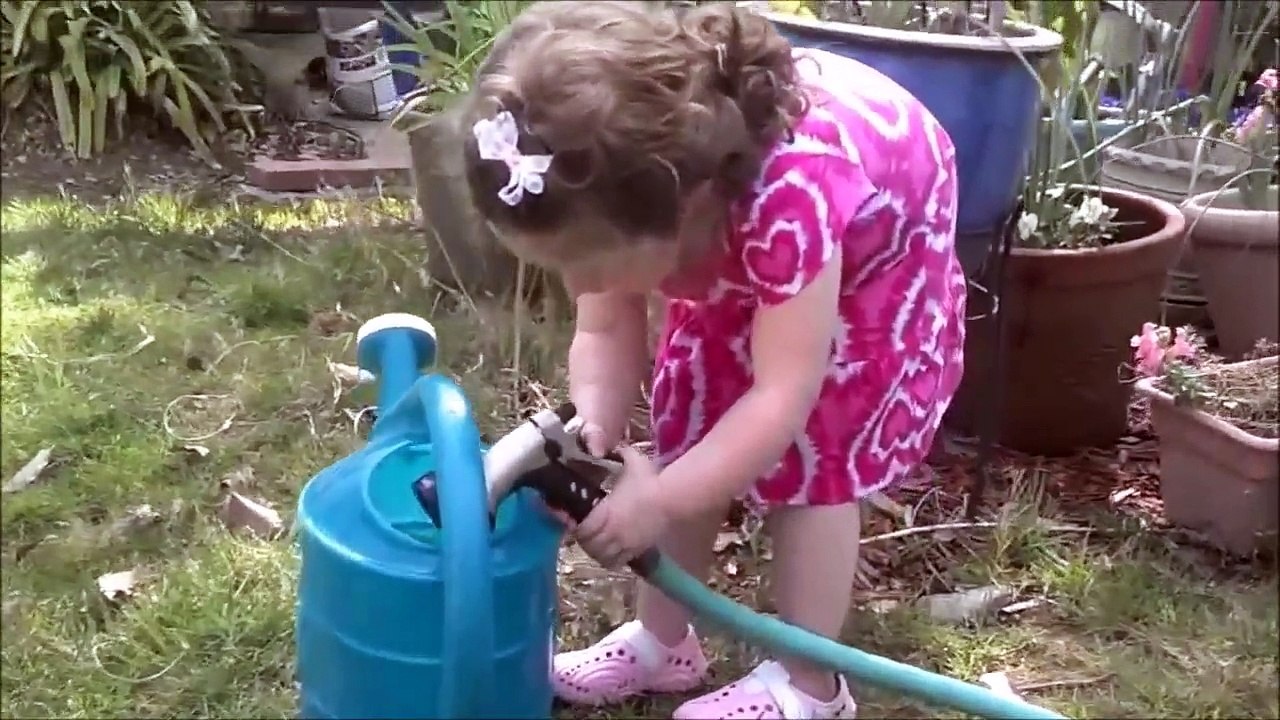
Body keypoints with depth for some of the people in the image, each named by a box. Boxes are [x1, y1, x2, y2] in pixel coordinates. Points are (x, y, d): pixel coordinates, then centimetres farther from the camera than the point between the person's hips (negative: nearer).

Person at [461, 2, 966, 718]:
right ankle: (663, 643, 20)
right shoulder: (630, 190, -28)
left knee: (813, 462, -8)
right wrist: (588, 437, -38)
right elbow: (606, 334, -20)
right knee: (691, 440, 4)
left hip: (880, 257, -5)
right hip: (740, 256, 6)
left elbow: (784, 396, -41)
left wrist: (660, 501, -42)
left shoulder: (791, 194, -47)